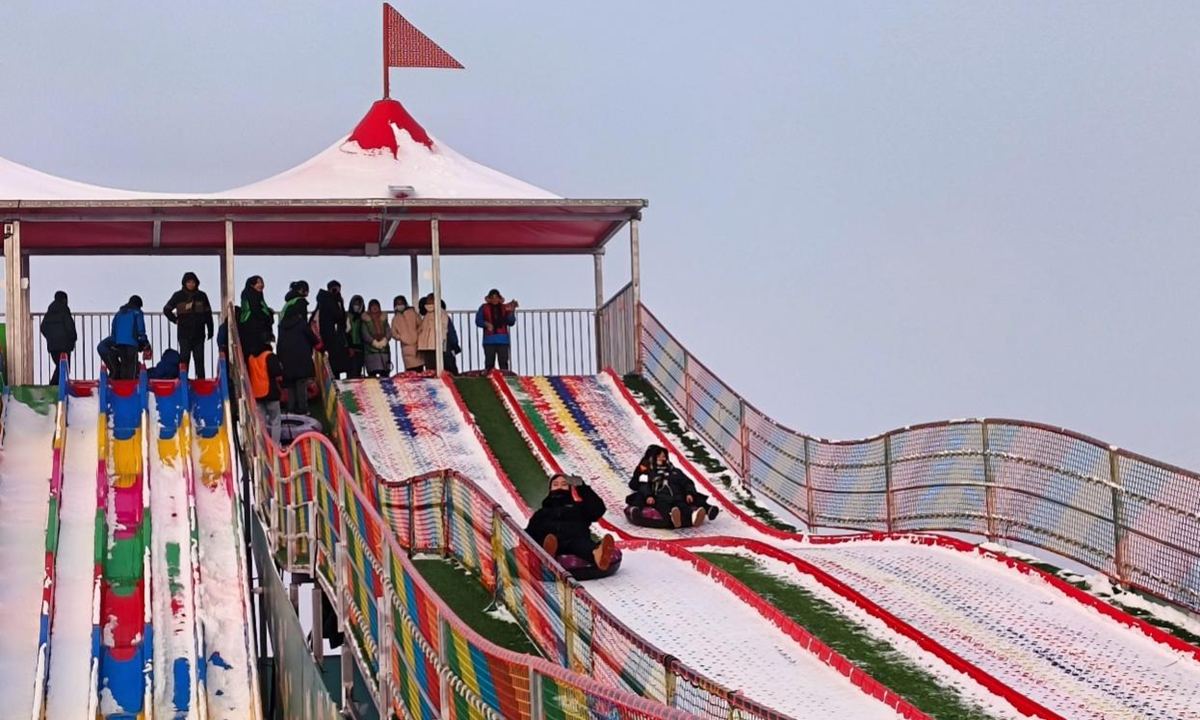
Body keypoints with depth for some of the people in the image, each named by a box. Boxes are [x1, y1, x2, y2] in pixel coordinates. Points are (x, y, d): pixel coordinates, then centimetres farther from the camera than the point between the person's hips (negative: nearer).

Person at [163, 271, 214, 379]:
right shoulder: (178, 296, 2)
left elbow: (208, 314, 9)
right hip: (184, 333, -1)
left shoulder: (201, 296, 6)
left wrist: (210, 331, 6)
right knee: (184, 358, -3)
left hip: (199, 333, 1)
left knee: (199, 359, 2)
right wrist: (176, 320, 1)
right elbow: (166, 310, 10)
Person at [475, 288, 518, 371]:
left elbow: (511, 322, 6)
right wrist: (486, 324, -15)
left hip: (502, 340, 1)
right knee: (489, 363, -2)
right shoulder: (484, 308, 8)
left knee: (503, 363, -5)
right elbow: (478, 321, 3)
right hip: (489, 340, -1)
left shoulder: (504, 308, 10)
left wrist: (511, 312, -11)